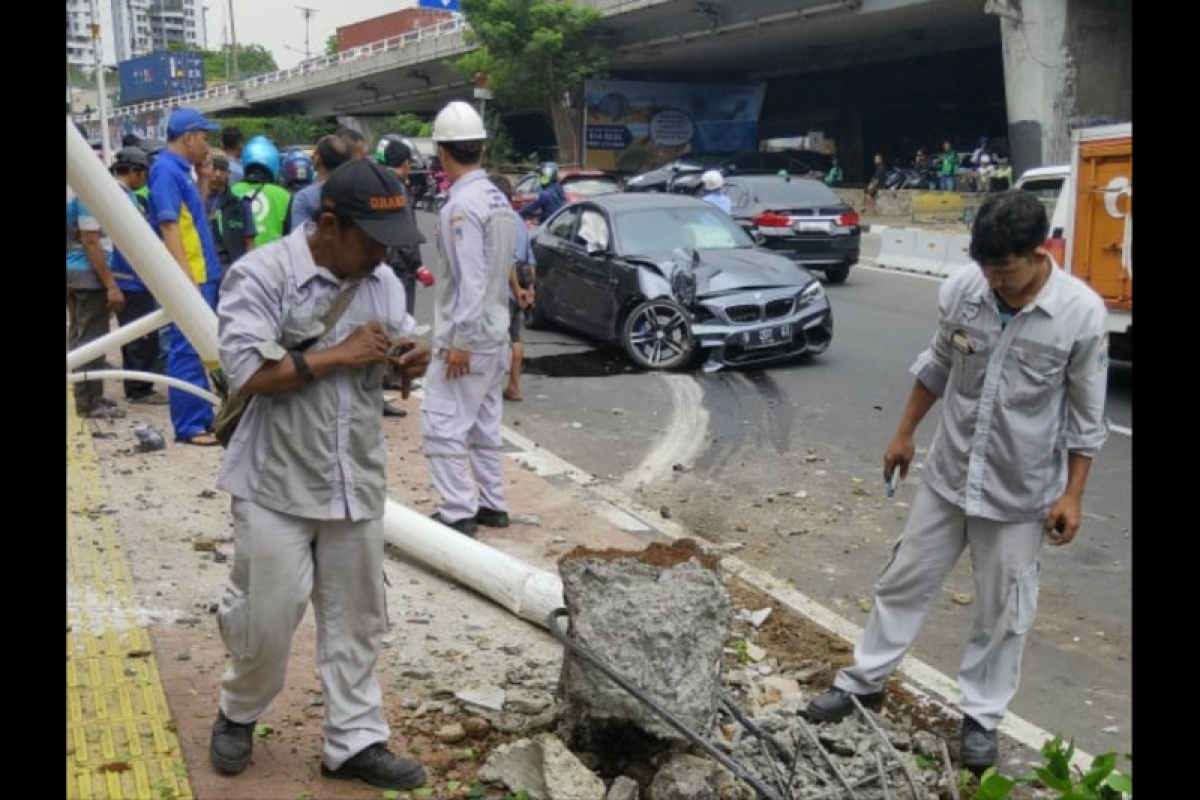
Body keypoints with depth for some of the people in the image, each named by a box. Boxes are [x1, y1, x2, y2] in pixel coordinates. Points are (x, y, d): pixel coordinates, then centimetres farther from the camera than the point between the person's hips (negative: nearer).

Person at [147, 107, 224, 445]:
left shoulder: (180, 170, 16)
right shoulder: (167, 170, -13)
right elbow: (169, 226, -21)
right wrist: (186, 276, -24)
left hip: (200, 274, 10)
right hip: (186, 277, -10)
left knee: (199, 350, 13)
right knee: (187, 350, -6)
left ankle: (201, 417, 20)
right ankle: (189, 425, -2)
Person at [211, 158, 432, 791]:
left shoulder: (383, 282, 5)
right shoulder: (260, 275, -13)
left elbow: (403, 342, 18)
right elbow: (247, 373, -21)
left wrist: (412, 360, -7)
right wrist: (341, 355, -20)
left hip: (356, 481, 6)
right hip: (277, 484, -5)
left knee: (356, 618, 11)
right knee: (266, 616, 5)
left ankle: (354, 741, 24)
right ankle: (237, 713, 33)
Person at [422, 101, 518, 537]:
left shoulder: (461, 205, -18)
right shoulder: (498, 198, 9)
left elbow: (471, 281, -22)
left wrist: (459, 341, -20)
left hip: (465, 337, -9)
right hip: (495, 333, 9)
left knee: (442, 426, -4)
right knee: (484, 423, 16)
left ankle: (458, 513, -2)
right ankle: (492, 504, 23)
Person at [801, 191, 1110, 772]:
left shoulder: (1082, 313, -18)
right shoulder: (960, 291, -10)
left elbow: (1086, 416, -8)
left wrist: (1072, 494, -8)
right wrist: (905, 432, 12)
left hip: (1021, 493, -3)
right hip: (948, 474, 3)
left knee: (1002, 614, 10)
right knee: (904, 581, 14)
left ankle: (981, 718, 29)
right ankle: (863, 682, 31)